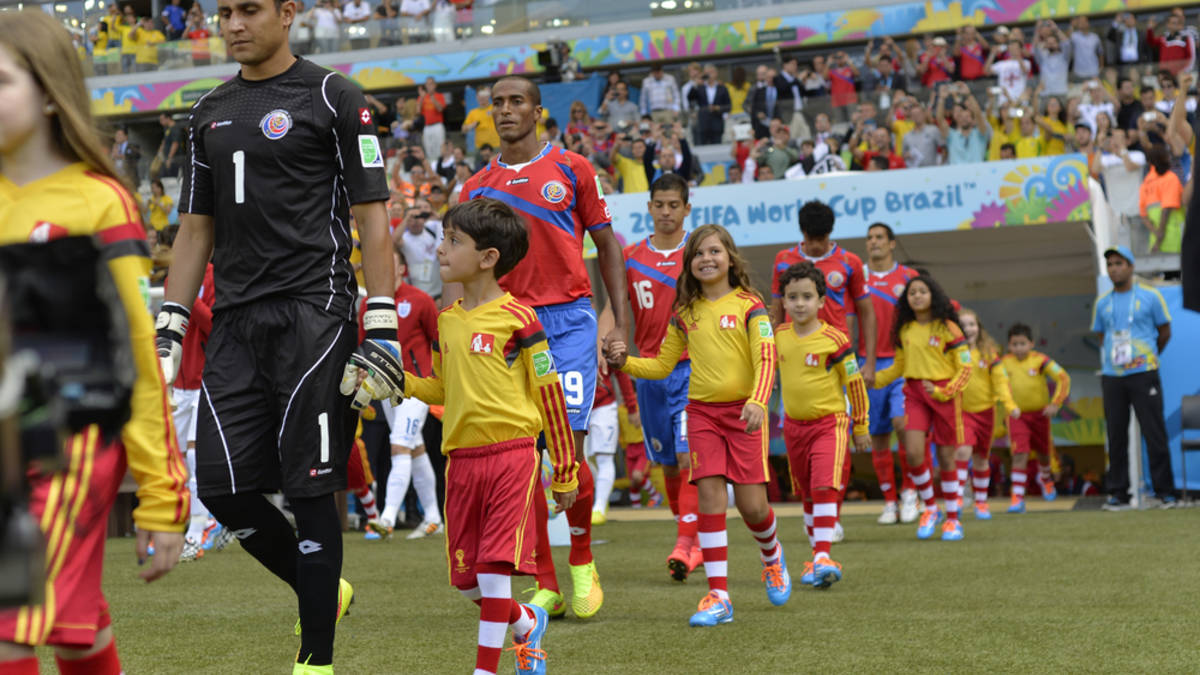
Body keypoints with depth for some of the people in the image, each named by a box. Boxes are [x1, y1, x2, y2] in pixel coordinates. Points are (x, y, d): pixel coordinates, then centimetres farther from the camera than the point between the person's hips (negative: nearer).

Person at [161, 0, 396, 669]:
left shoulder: (333, 98, -1)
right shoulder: (210, 112, 17)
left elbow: (373, 218, -4)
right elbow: (196, 230, 21)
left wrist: (383, 329, -11)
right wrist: (169, 331, 15)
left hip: (314, 313, -6)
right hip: (237, 323, 6)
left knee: (310, 488, -5)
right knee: (222, 486, 0)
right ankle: (323, 589, 24)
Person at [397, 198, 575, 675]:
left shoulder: (517, 318, -8)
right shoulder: (447, 321, 11)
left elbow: (550, 394, -4)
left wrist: (565, 470, -2)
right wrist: (401, 381, 2)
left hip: (511, 455, -6)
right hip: (461, 458, 6)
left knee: (494, 569, -11)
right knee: (465, 579, 9)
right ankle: (525, 623, 36)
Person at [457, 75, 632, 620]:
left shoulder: (571, 169, 5)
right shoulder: (477, 188, 12)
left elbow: (606, 243, 8)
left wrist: (620, 322, 1)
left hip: (569, 319, -3)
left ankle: (582, 562, 12)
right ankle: (546, 586, 5)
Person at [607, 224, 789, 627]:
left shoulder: (748, 306, -3)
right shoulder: (685, 313, 9)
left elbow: (766, 359, -13)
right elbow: (663, 365, 17)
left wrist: (757, 402, -29)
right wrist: (625, 362, -1)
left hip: (743, 411, -3)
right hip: (702, 412, 3)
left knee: (751, 503, -4)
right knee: (710, 497, -7)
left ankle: (771, 555, 31)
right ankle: (718, 596, -6)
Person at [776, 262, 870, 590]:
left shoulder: (834, 340, -12)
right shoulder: (779, 337, 1)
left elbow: (855, 384, -4)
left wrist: (860, 427, 1)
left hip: (830, 422, -5)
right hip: (794, 425, 5)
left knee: (825, 487, -19)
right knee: (807, 494, 13)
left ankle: (823, 555, -20)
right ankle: (817, 558, 24)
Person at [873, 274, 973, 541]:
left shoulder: (947, 328, -4)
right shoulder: (904, 330, 10)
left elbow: (965, 366, -4)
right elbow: (899, 367, 20)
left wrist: (943, 392, -16)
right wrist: (874, 379, 6)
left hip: (944, 393, -3)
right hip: (914, 393, 3)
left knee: (946, 457, 2)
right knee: (913, 452, -13)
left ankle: (952, 519, 14)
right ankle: (929, 509, 7)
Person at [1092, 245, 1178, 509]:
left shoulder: (1150, 296, 1)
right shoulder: (1102, 303, 10)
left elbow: (1165, 332, 10)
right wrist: (1108, 363, 9)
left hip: (1144, 375, -3)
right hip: (1111, 377, 3)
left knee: (1154, 434, -5)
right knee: (1116, 436, 3)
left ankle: (1165, 491, 0)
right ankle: (1118, 493, 8)